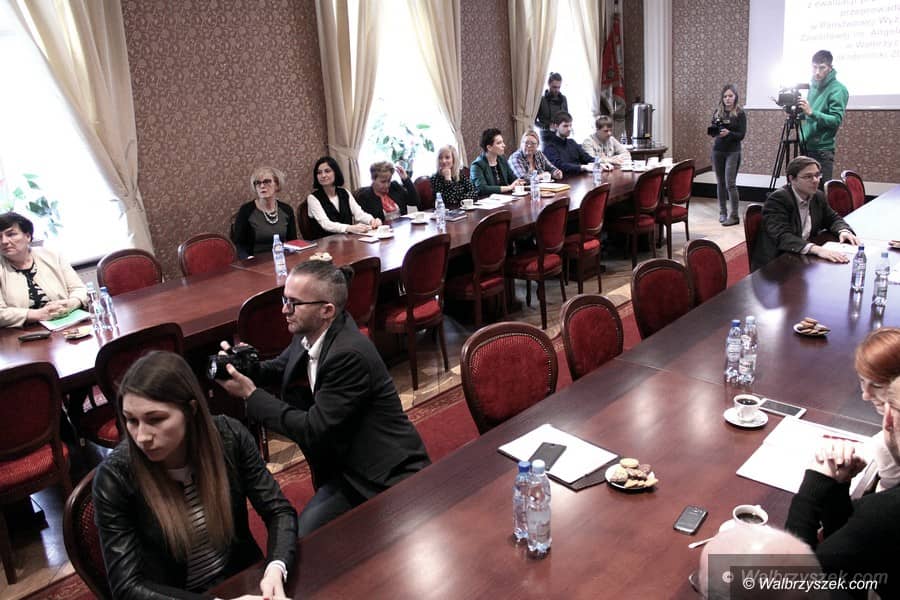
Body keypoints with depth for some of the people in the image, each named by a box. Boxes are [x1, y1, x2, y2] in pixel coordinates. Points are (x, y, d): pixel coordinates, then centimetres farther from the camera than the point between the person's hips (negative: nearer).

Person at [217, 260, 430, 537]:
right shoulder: (310, 335, -1)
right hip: (344, 465, 8)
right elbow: (281, 368, 19)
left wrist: (251, 394, -17)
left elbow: (312, 430, -23)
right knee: (298, 536, 3)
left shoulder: (349, 354, -27)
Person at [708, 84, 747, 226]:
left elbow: (741, 135, -10)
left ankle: (734, 215, -6)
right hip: (717, 150, 4)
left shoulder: (740, 114, -4)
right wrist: (714, 130, -11)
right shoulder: (717, 112, 7)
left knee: (730, 183, -10)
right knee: (720, 183, 7)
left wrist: (728, 133, -27)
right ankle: (722, 212, 17)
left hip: (733, 152, -4)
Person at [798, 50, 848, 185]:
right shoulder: (813, 85, 13)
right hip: (805, 147, 7)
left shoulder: (837, 90, -9)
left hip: (822, 150, -7)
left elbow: (837, 120, -19)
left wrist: (811, 112, -28)